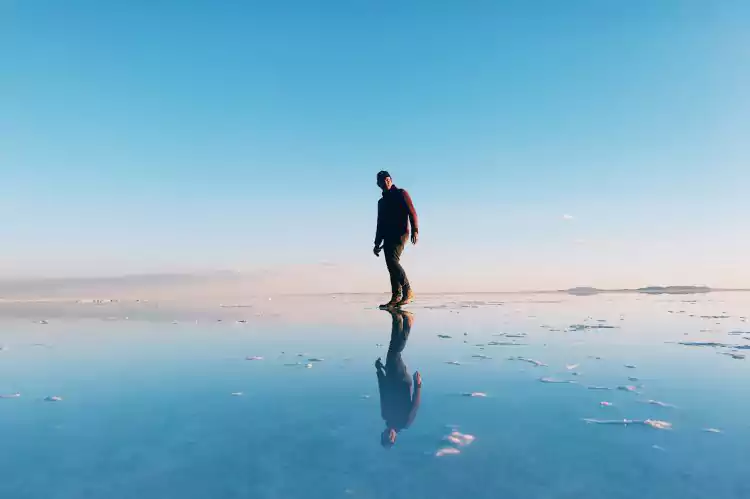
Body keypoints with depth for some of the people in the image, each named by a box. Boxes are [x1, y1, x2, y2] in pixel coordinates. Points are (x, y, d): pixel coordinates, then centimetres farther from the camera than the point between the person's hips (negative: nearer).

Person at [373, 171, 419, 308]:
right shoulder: (381, 202, 23)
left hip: (400, 234, -7)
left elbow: (412, 212, -5)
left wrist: (415, 230, -18)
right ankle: (396, 297, 1)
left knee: (393, 261, -21)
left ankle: (408, 291, -14)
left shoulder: (401, 194, 5)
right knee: (391, 266, 0)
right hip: (388, 237, 7)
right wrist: (377, 244, 21)